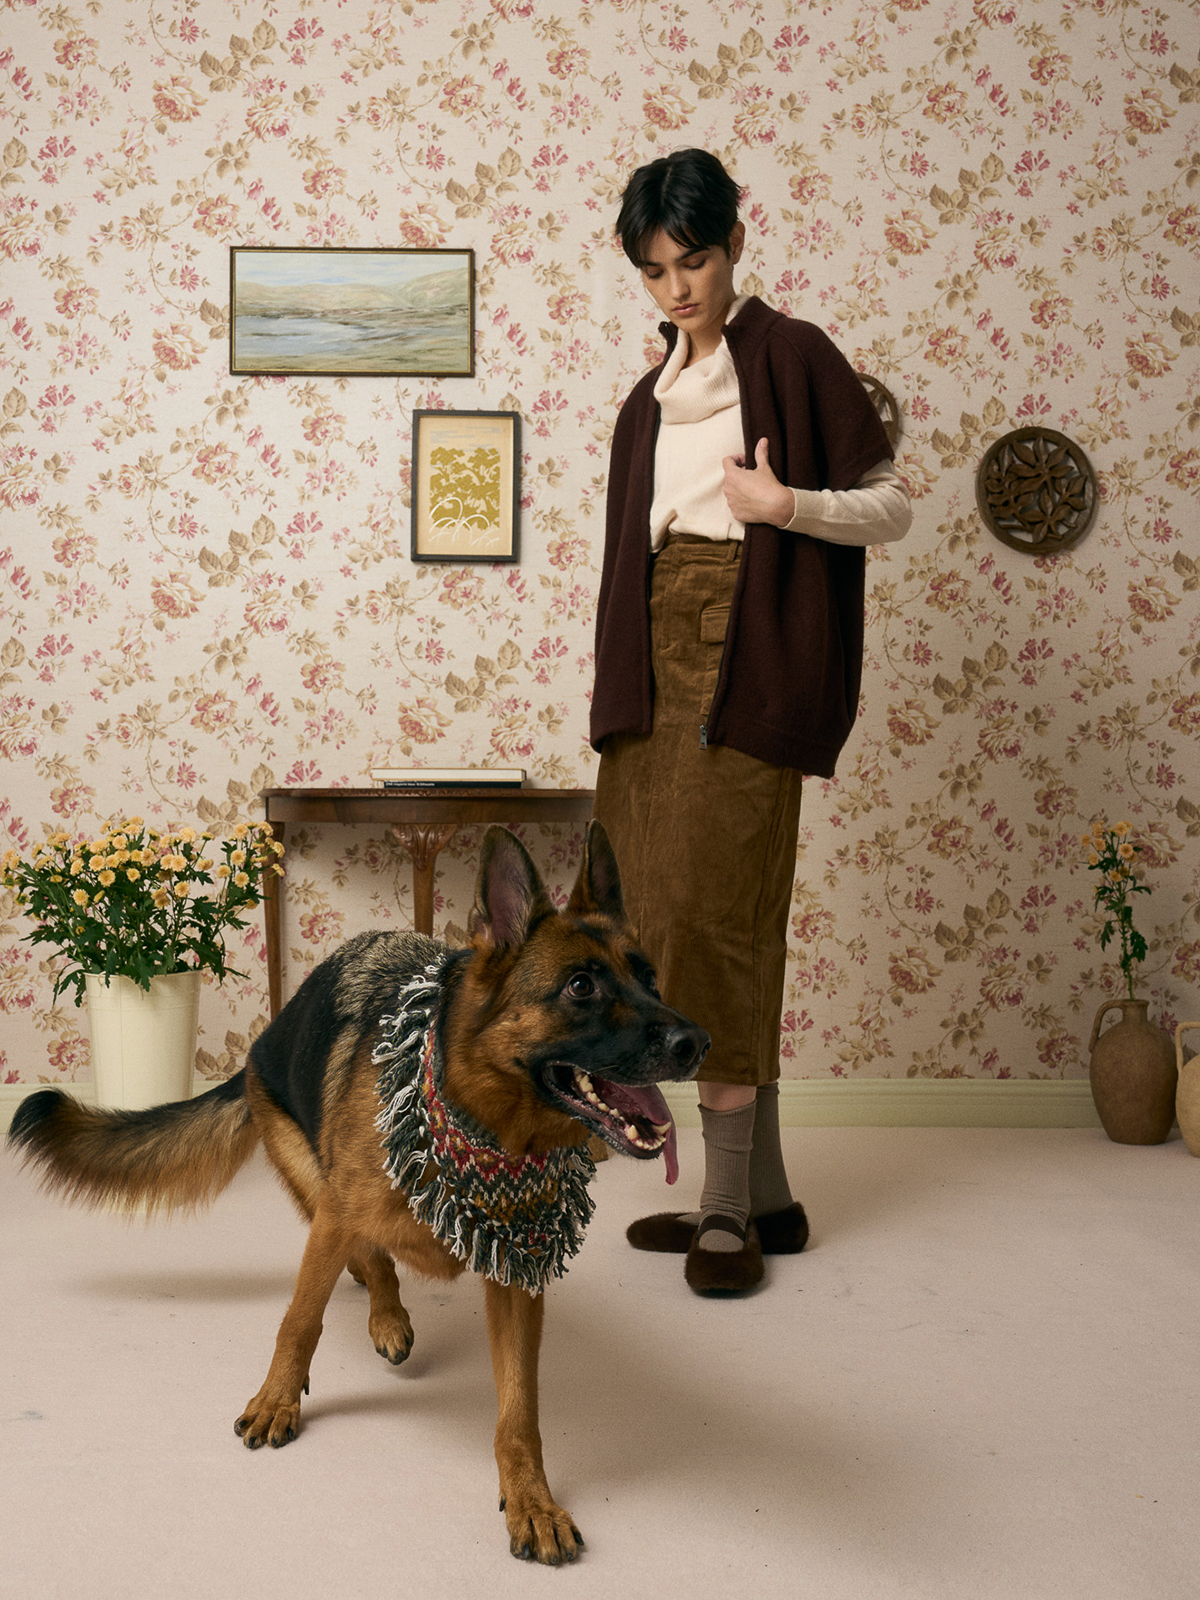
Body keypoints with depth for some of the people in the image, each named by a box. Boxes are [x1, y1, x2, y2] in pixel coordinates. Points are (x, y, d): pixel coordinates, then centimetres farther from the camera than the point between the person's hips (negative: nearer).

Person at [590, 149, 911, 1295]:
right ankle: (764, 1195, 10)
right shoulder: (650, 401, 21)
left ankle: (728, 1206, -3)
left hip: (747, 664, -7)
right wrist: (618, 707, 15)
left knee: (713, 905, -12)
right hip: (659, 658, 7)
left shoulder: (791, 357, 1)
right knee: (660, 910, 2)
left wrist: (785, 503, -19)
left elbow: (893, 508, -1)